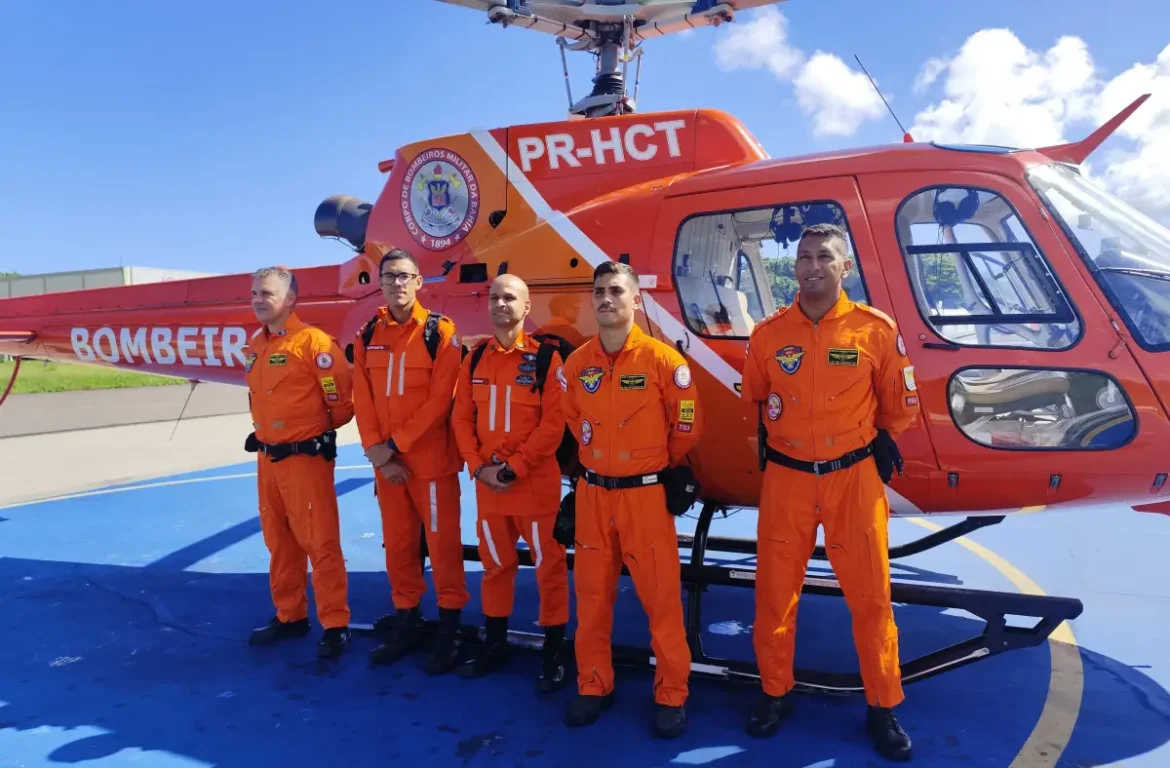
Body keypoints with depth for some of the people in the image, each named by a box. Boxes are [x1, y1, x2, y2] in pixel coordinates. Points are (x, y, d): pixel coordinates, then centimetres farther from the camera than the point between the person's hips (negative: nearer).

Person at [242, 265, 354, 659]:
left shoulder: (313, 340, -14)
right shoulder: (255, 346, 12)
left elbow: (341, 396, -14)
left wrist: (320, 431, 0)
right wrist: (263, 435, 18)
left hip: (305, 458, -8)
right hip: (267, 457, 8)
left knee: (319, 542, -3)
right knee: (279, 542, 17)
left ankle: (335, 624, 7)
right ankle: (289, 616, 31)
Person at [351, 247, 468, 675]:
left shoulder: (441, 331, -6)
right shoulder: (368, 336, 8)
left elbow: (441, 399, -13)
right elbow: (362, 400, 4)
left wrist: (396, 444, -14)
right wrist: (378, 452, -8)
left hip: (432, 459, -4)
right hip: (386, 462, 5)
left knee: (442, 542, 2)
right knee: (397, 543, 13)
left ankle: (449, 628, 15)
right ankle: (406, 621, 28)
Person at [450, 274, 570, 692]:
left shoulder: (545, 357, -7)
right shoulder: (475, 359, 8)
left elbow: (553, 424, -13)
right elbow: (462, 418, 7)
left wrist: (513, 468, -16)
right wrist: (478, 466, -7)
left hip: (535, 481, -5)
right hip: (487, 481, 5)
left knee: (549, 564, 3)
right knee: (495, 562, 17)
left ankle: (553, 653, 18)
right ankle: (495, 643, 32)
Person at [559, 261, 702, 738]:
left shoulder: (663, 360, -11)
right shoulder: (575, 364, 1)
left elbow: (687, 427, -1)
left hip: (647, 495, -4)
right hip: (593, 494, 4)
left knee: (661, 597, 4)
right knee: (592, 595, 13)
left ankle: (671, 695, 21)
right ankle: (594, 684, 30)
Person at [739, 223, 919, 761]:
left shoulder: (876, 330, -5)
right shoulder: (768, 334, -1)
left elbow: (899, 403, 10)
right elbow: (752, 400, 16)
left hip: (855, 477, -1)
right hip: (786, 479, 1)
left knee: (870, 596, 8)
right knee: (775, 592, 9)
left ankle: (883, 707, 26)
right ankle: (775, 692, 29)